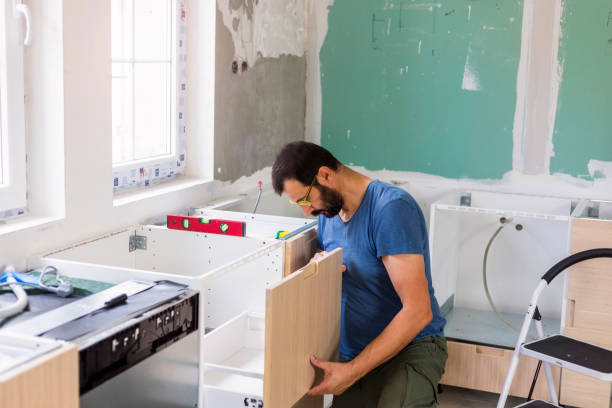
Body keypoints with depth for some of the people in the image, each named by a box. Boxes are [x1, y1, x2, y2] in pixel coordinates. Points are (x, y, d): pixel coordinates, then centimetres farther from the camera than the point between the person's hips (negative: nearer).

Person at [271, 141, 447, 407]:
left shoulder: (391, 208, -19)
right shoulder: (328, 212, 8)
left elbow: (417, 311, -24)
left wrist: (353, 371, -24)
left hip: (411, 346, -8)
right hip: (354, 354, 8)